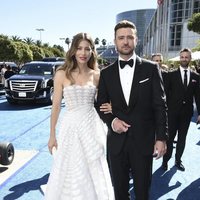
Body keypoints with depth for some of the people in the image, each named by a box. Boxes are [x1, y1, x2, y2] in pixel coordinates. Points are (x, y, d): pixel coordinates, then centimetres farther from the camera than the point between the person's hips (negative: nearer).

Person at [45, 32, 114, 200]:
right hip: (71, 127, -2)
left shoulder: (97, 75, 2)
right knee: (70, 175, 11)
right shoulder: (62, 74, -5)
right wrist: (52, 135, 2)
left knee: (93, 173, 15)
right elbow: (56, 106, -1)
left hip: (92, 126, 2)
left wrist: (109, 108, -7)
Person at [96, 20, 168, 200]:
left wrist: (161, 137, -7)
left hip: (144, 141, -1)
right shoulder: (106, 73, 4)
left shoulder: (151, 68, -2)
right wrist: (111, 120, -11)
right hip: (116, 141, 2)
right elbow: (101, 105, 9)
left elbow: (160, 105, -3)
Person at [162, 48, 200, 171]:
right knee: (170, 137, 4)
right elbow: (166, 93, -3)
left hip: (187, 112, 2)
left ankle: (178, 160, 27)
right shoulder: (172, 74, -2)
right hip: (173, 111, -2)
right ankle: (166, 160, 19)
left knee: (182, 138, 12)